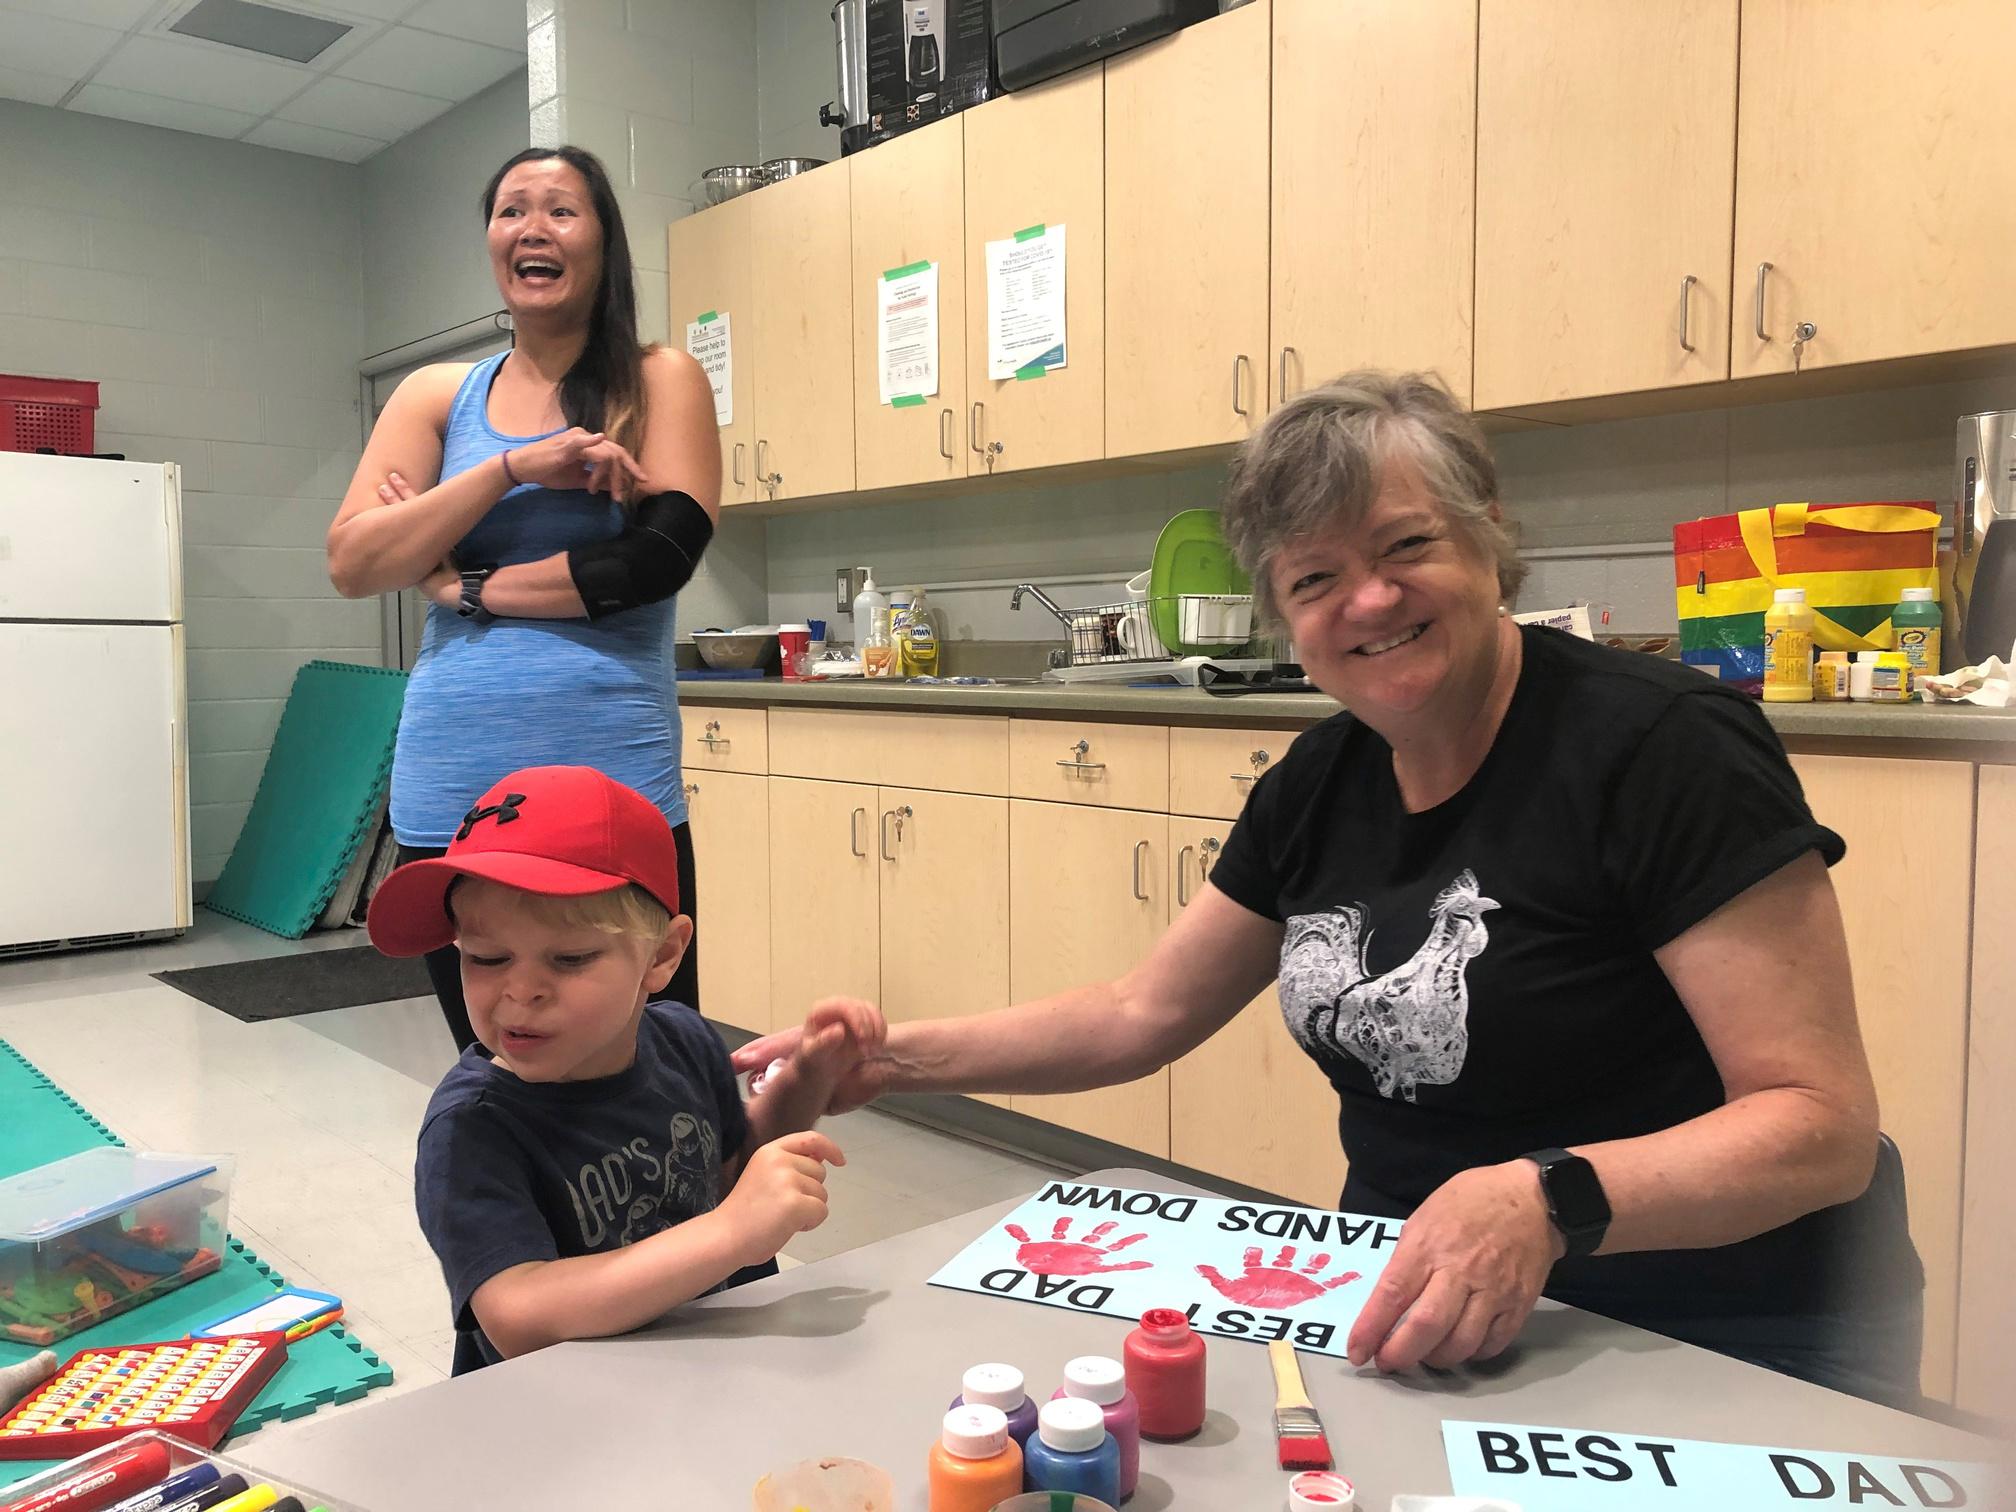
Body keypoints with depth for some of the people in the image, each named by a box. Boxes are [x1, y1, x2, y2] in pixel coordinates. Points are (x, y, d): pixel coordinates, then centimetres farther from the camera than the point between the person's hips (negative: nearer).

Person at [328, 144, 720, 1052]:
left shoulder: (659, 383, 4)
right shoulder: (436, 396, 12)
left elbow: (661, 559, -10)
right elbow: (351, 564, 0)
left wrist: (466, 585, -4)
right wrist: (514, 468, -10)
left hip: (615, 787, -3)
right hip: (449, 794, 4)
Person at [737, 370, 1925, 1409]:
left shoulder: (1659, 748, -18)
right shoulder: (1319, 788, 1)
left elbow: (1821, 1122, -19)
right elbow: (1141, 1016, 9)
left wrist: (1549, 1205, -35)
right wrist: (901, 1059, -1)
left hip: (1713, 1344, -4)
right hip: (1413, 1309, 5)